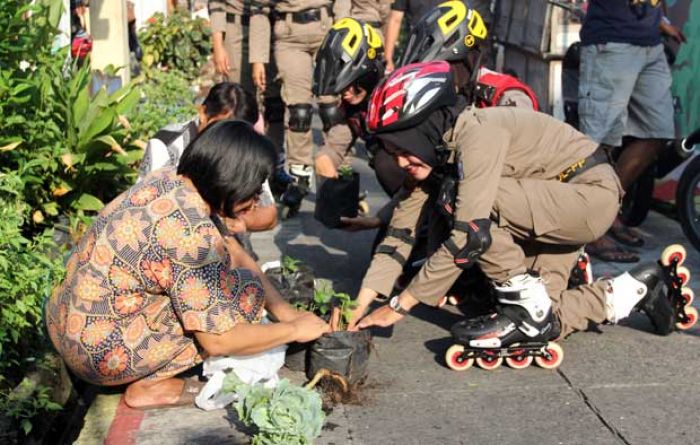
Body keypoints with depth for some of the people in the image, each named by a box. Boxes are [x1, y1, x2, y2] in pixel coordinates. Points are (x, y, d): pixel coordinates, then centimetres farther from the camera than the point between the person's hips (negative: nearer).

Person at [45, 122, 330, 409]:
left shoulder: (170, 180, -1)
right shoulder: (191, 234, -27)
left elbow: (233, 253, 10)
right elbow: (218, 341, -19)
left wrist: (284, 311, 6)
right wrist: (294, 330, -6)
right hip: (103, 353, -9)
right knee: (247, 288, -9)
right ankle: (149, 386, -2)